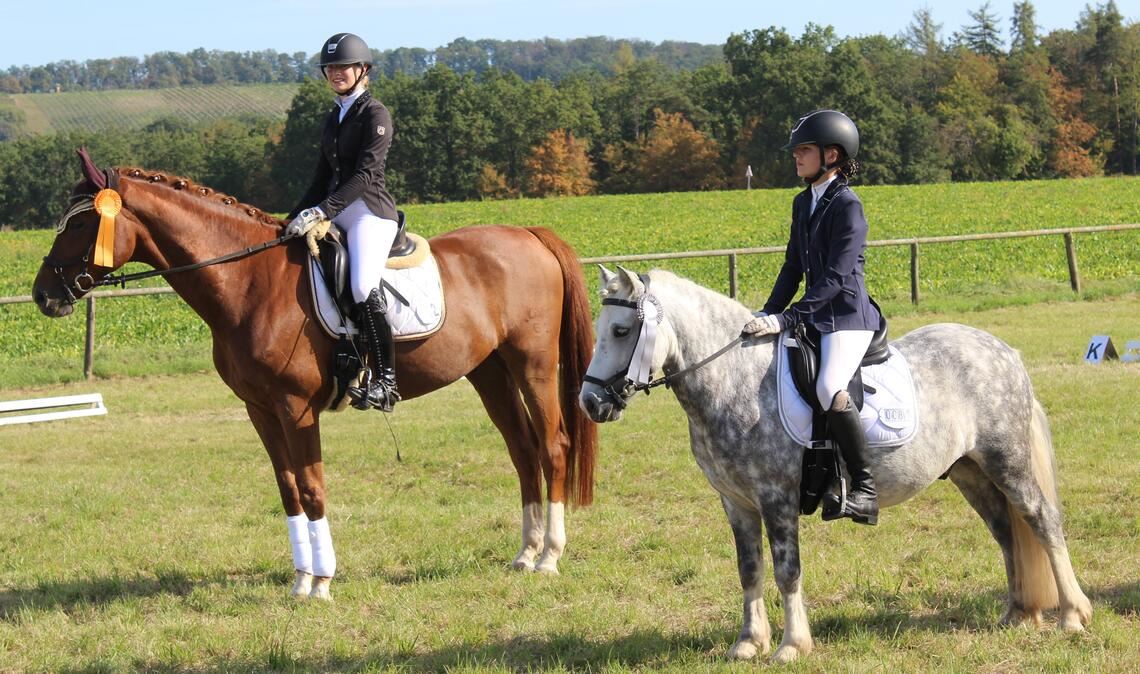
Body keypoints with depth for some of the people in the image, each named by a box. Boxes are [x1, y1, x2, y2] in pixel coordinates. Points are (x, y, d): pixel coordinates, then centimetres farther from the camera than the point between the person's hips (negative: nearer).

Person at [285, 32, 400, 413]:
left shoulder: (375, 115, -5)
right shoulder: (334, 118, 19)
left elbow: (365, 174, -15)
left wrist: (321, 211, -23)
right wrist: (297, 218, 11)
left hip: (369, 213, -9)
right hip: (336, 215, 9)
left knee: (364, 288, -30)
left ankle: (385, 380, -29)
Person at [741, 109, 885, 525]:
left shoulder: (847, 206, -12)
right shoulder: (803, 203, 15)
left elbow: (836, 277, -19)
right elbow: (794, 267, 19)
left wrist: (787, 319, -25)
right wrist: (768, 314, 6)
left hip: (849, 317, -10)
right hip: (814, 317, 10)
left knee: (829, 389, -32)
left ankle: (865, 488, -25)